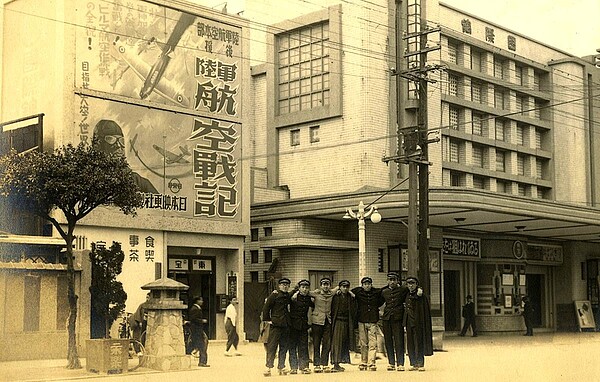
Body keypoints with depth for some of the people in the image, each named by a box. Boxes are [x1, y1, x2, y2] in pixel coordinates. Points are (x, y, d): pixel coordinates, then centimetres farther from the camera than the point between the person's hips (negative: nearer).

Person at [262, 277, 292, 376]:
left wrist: (289, 321, 15)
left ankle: (281, 367, 13)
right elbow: (266, 308, -5)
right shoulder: (274, 295, -4)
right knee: (272, 346, -5)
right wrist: (267, 320, -6)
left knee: (284, 347, 7)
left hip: (286, 326, 6)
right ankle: (269, 367, -2)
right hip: (275, 324, -5)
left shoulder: (289, 296, 12)